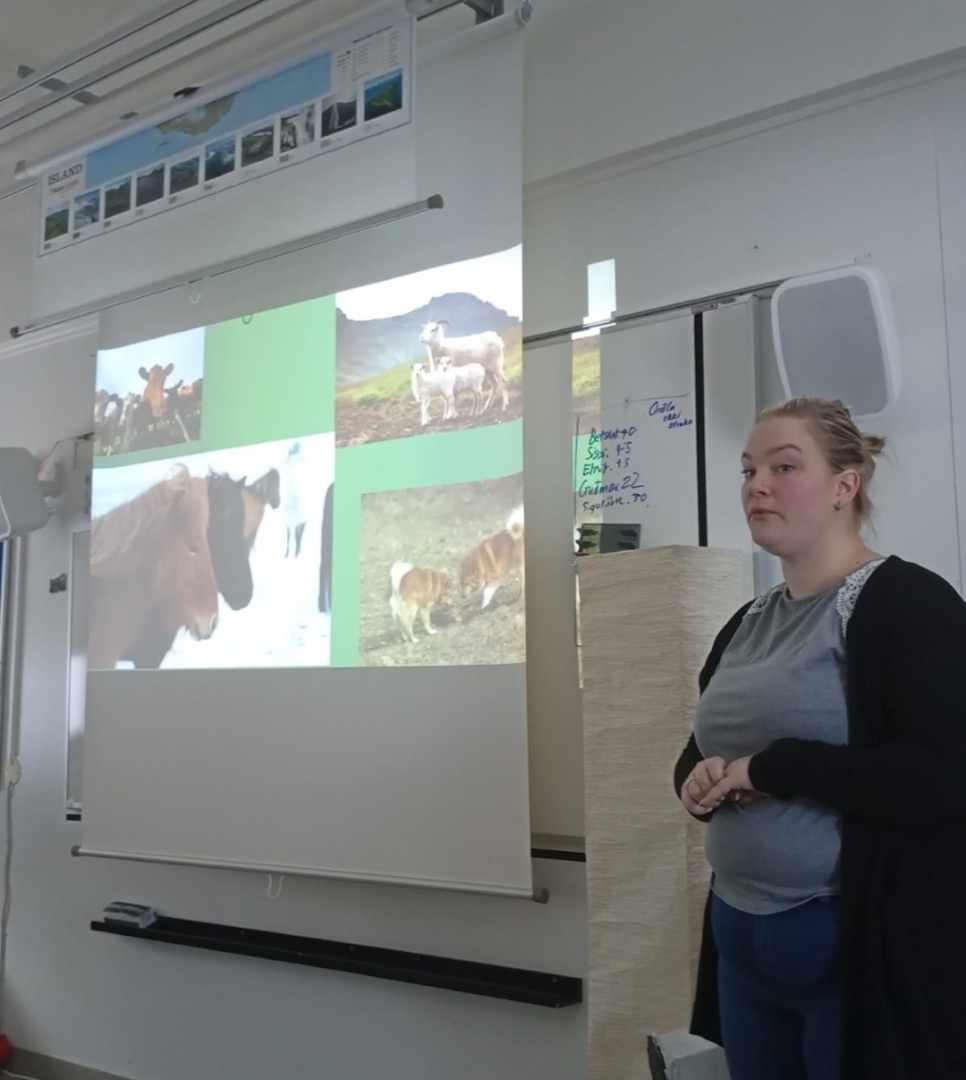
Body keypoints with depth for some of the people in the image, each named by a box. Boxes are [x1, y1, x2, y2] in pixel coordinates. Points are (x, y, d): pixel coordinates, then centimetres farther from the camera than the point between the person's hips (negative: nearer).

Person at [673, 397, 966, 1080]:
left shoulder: (907, 602, -12)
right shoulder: (747, 624, 11)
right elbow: (700, 750, 21)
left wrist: (771, 769, -19)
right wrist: (699, 779, -2)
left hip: (861, 944, -7)